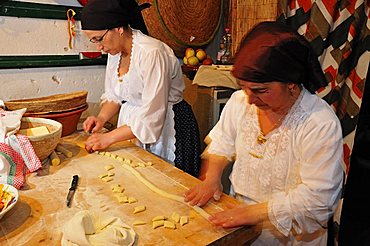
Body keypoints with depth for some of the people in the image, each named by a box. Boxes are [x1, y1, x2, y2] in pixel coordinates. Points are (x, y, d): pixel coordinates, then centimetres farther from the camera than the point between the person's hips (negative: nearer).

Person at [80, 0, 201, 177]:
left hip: (168, 127, -7)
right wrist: (102, 118, -7)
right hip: (133, 128, 7)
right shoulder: (115, 52, 1)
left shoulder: (151, 53, -25)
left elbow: (152, 117, -26)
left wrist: (109, 138, -20)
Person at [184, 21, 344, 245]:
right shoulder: (239, 101, -8)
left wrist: (255, 212, -27)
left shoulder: (322, 124, -23)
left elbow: (317, 197, -22)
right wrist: (212, 177, -11)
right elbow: (221, 144, 4)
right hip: (237, 210, 5)